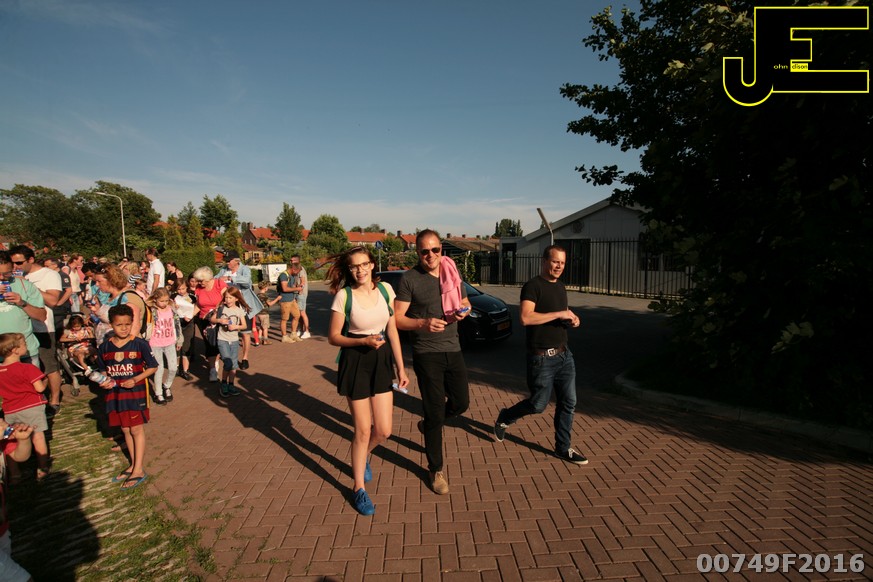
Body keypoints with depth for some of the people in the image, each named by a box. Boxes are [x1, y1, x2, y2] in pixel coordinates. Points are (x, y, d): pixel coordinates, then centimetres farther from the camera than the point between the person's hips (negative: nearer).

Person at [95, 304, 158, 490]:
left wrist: (135, 379, -19)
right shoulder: (104, 347, 1)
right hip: (115, 393, 4)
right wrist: (104, 381, -7)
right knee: (125, 430, 14)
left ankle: (139, 470, 7)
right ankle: (134, 465, 27)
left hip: (136, 392, -4)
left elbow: (152, 367, -7)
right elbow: (103, 371, 14)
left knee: (136, 429, 1)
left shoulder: (139, 344, -11)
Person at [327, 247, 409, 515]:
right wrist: (363, 341, -22)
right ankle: (359, 488, 25)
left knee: (384, 430, 6)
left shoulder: (385, 289, -2)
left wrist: (401, 368, 5)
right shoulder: (344, 296, -12)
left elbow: (392, 331, 4)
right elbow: (333, 337, -7)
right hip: (355, 362, -4)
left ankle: (363, 456, 41)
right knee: (363, 430, 3)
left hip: (382, 361, 4)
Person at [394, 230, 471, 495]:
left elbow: (465, 303, 18)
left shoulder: (452, 274, 6)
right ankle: (436, 470, 19)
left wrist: (463, 311, -6)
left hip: (453, 349, 5)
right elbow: (397, 319, -11)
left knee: (461, 403, 12)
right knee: (435, 413, 1)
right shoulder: (409, 279, -9)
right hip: (426, 353, -5)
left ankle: (428, 423, 42)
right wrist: (423, 323, -29)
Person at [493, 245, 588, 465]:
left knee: (568, 402, 9)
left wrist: (571, 320, 2)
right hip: (542, 358, -7)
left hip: (564, 354, 8)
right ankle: (504, 418, 30)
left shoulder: (560, 287, 12)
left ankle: (563, 447, 24)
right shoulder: (533, 286, -14)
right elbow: (526, 318, -29)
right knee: (539, 404, 4)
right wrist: (559, 314, -26)